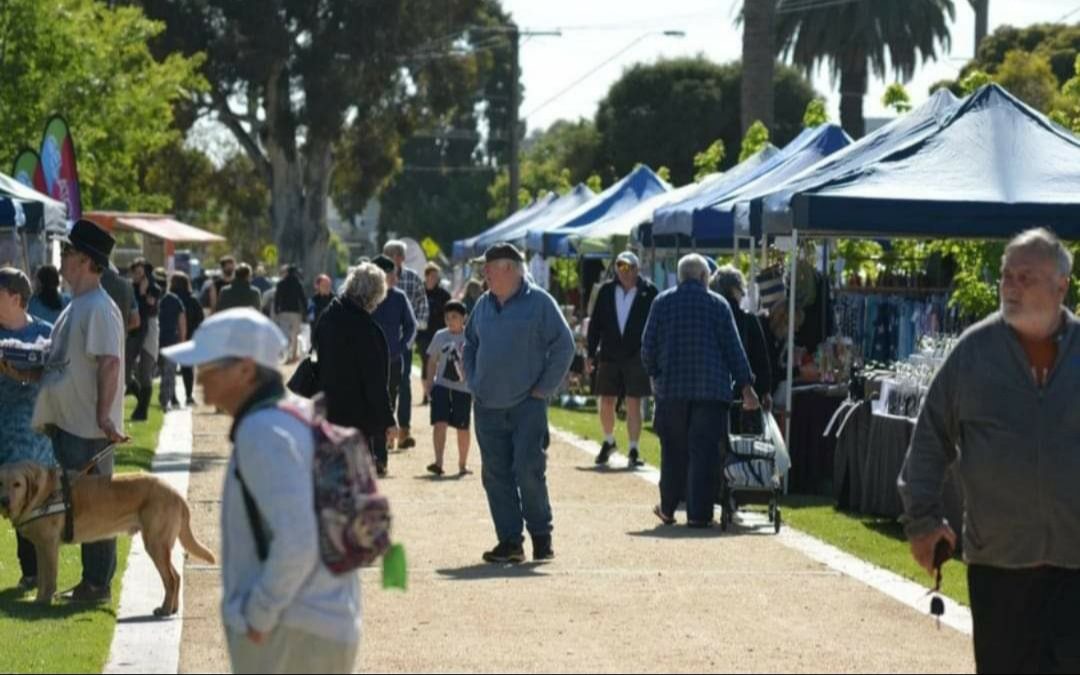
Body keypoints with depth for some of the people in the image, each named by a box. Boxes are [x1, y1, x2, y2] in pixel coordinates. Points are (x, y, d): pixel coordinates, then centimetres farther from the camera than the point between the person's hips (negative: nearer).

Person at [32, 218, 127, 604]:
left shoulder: (99, 308, -16)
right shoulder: (76, 306, 15)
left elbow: (110, 362, -23)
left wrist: (103, 413, -26)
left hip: (89, 427, -10)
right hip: (68, 423, 10)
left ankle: (97, 585, 3)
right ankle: (91, 580, 20)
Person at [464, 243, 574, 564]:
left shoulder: (539, 302, -5)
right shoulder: (484, 305, 11)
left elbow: (564, 346, -6)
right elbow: (469, 344, 25)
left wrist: (544, 389, -7)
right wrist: (473, 382, 13)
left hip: (527, 405, -6)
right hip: (488, 406, 6)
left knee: (528, 471, -9)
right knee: (496, 474, 3)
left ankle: (541, 535, 7)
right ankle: (509, 540, 8)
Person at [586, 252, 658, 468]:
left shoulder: (648, 292, -3)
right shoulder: (606, 291, 4)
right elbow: (595, 323, 7)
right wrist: (591, 353, 3)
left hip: (636, 357, -3)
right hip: (609, 356, 3)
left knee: (634, 404, -1)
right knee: (606, 403, 8)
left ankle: (634, 450, 7)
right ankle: (608, 442, 30)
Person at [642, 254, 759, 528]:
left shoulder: (662, 302, 4)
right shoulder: (718, 304, 1)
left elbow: (648, 346, 3)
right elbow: (733, 348, -1)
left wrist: (654, 375, 18)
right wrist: (746, 386, 2)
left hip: (671, 389, 2)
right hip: (711, 389, -2)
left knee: (673, 451, 13)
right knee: (704, 451, -1)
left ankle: (668, 509, 20)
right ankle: (698, 513, -5)